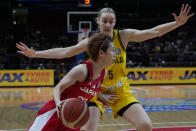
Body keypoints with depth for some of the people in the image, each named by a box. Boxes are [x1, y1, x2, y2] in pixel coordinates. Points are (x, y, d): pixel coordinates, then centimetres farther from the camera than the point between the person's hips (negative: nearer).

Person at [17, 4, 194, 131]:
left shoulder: (123, 36, -7)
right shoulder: (91, 42, -7)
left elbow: (154, 32, -12)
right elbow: (64, 52, -10)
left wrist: (177, 23, -22)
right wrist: (35, 54, -17)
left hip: (121, 92, 1)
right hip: (98, 91, -1)